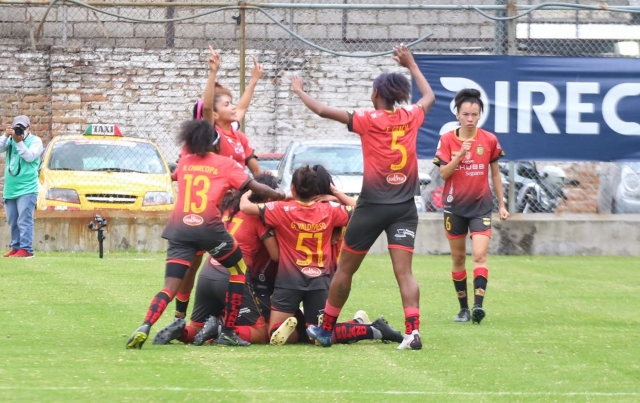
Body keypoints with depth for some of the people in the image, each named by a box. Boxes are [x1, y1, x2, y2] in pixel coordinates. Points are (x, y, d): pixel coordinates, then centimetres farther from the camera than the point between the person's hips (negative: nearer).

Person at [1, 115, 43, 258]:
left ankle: (26, 249, -16)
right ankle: (16, 247, 15)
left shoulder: (35, 141, 1)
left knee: (24, 220, -13)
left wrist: (19, 142, -17)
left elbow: (30, 157, -13)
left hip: (27, 189, -6)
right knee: (13, 221, 9)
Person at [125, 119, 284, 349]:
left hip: (179, 227, 3)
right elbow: (255, 187, 5)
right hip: (208, 226, -3)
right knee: (239, 270, 21)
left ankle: (145, 328, -26)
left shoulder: (184, 163, 20)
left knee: (171, 287, 1)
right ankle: (228, 332, 14)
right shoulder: (225, 164, 11)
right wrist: (277, 195, 23)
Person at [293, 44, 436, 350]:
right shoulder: (411, 117, 3)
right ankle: (413, 331, -22)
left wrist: (299, 91, 8)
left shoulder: (370, 121, -9)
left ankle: (326, 330, 22)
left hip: (372, 206, -3)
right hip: (404, 207, 3)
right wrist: (411, 65, 34)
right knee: (404, 272, -4)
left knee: (345, 268, 11)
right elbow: (429, 96, 25)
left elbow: (324, 111, -7)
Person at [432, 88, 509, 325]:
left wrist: (502, 205, 9)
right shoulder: (447, 140, -3)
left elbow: (495, 174, 8)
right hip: (455, 206, 1)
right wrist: (460, 154, -23)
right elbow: (443, 173, -9)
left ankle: (478, 305, -25)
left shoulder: (489, 140, -1)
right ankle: (463, 308, 17)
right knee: (458, 258, 8)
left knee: (479, 255, -16)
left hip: (481, 206, -1)